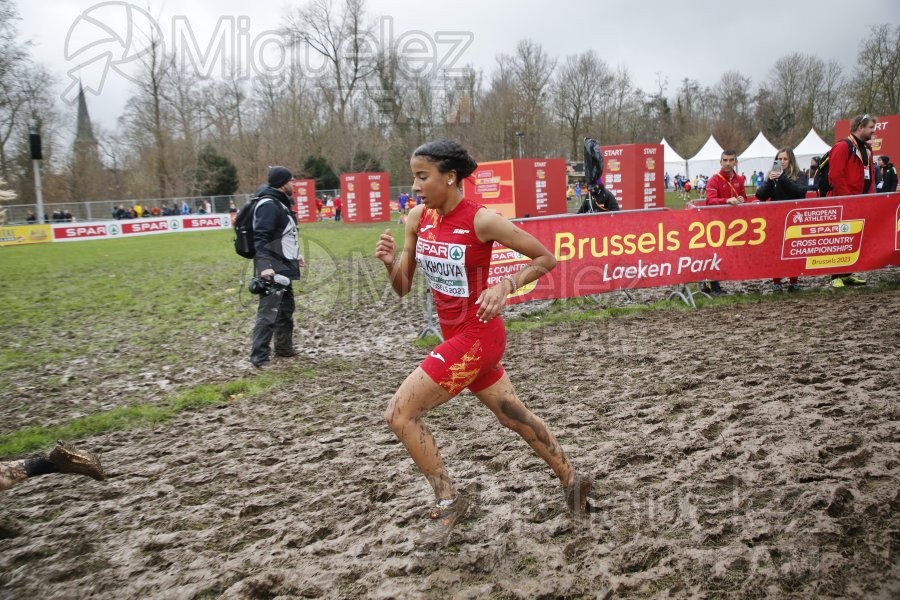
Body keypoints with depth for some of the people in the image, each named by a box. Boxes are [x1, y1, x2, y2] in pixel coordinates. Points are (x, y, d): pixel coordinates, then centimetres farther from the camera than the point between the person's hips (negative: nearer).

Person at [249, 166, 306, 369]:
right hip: (272, 271, -11)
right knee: (268, 313, -10)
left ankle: (284, 347, 34)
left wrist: (295, 256, 33)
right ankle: (259, 357, -7)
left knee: (286, 309, 20)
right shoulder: (269, 205, -16)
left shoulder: (281, 204, 17)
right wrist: (264, 266, -34)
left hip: (283, 269, 11)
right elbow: (260, 238, -25)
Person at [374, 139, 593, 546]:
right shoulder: (418, 219, 0)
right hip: (457, 337, 8)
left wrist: (505, 287, -24)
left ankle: (448, 500, 7)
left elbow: (546, 258, -10)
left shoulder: (481, 220, -19)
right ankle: (571, 480, 40)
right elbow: (402, 288, 4)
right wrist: (390, 262, -15)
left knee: (399, 414, -9)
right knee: (514, 416, 21)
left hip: (476, 337, -8)